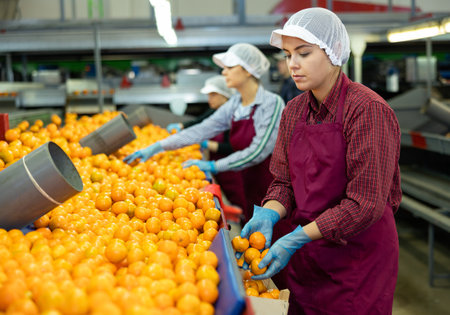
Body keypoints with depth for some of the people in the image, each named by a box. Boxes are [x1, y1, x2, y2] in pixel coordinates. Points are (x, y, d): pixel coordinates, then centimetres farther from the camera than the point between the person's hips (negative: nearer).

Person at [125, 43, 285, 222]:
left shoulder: (272, 103, -12)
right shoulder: (234, 105, 8)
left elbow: (258, 151, -18)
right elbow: (202, 130, 3)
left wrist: (213, 166, -17)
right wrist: (157, 147, -3)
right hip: (251, 193, 6)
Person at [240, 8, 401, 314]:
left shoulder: (368, 110, -18)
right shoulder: (294, 111, 4)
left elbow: (365, 204, -21)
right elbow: (284, 182, 6)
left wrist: (297, 238, -24)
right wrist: (269, 215, -15)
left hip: (356, 256, -5)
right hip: (304, 255, 6)